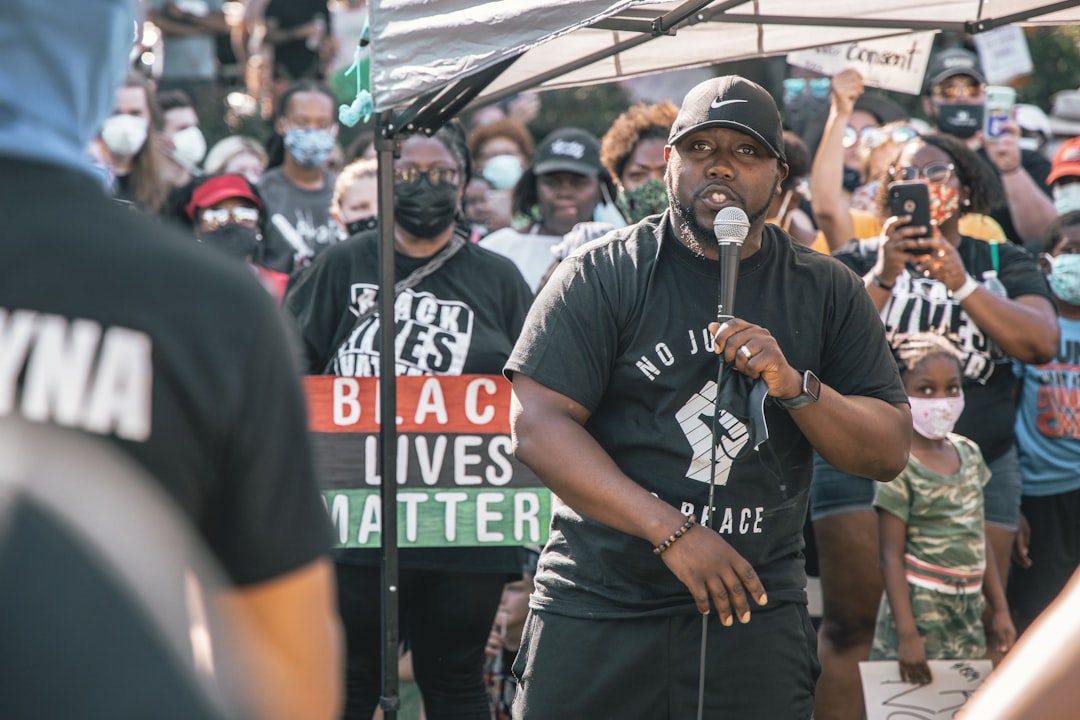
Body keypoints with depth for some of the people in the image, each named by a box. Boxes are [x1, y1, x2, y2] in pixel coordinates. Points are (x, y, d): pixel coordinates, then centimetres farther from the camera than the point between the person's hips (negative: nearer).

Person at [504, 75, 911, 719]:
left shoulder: (825, 291, 9)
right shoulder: (604, 274, -1)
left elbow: (889, 452, 6)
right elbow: (537, 425, -10)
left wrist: (796, 385, -13)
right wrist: (674, 532, -17)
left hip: (754, 610, 2)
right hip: (596, 607, -1)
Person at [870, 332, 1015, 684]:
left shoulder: (968, 453, 9)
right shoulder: (898, 467, -11)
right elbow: (892, 556, -13)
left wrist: (999, 609, 15)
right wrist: (907, 634, -17)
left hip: (968, 612, 6)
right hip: (919, 609, -6)